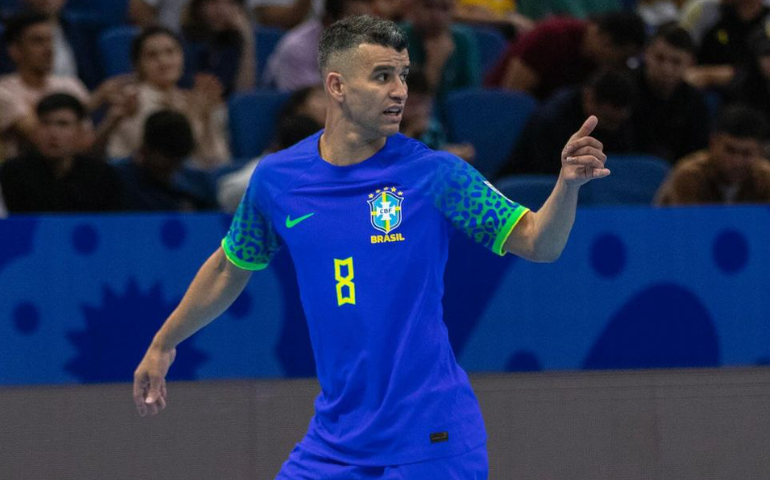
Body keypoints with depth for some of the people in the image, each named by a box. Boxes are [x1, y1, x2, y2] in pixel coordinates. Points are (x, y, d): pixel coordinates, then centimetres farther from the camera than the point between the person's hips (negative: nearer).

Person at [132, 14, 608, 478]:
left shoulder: (434, 173, -8)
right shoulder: (276, 178, 1)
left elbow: (538, 244, -11)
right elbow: (230, 270, 18)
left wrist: (568, 184, -30)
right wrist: (163, 345, 25)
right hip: (336, 441, 3)